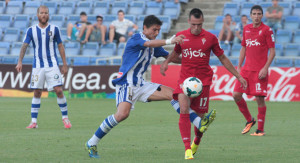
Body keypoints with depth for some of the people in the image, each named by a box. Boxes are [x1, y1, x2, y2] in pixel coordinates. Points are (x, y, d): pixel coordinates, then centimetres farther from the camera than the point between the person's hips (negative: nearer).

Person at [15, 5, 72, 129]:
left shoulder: (54, 29, 2)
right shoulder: (31, 30, 2)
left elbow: (60, 46, 8)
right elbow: (24, 46, -2)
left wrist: (64, 64, 5)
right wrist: (20, 62, -15)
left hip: (52, 64, -1)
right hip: (38, 65, 1)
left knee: (59, 91, -8)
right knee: (37, 93, 1)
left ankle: (65, 118, 4)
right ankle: (34, 121, 6)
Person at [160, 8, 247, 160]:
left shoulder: (210, 38, -1)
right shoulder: (181, 36, 3)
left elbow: (223, 58, 9)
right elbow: (176, 52, 23)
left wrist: (238, 76, 10)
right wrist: (166, 62, 3)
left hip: (203, 81, 0)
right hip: (185, 79, 0)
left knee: (199, 116, 5)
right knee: (184, 111, -20)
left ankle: (196, 143, 35)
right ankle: (187, 148, -19)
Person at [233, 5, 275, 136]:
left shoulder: (267, 30, -4)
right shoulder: (246, 29, 12)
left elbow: (272, 51, -5)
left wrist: (265, 68, -15)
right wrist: (239, 66, 14)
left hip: (260, 71, -5)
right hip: (246, 69, 6)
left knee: (259, 99, -5)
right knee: (236, 95, -3)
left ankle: (260, 129, 4)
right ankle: (249, 120, 16)